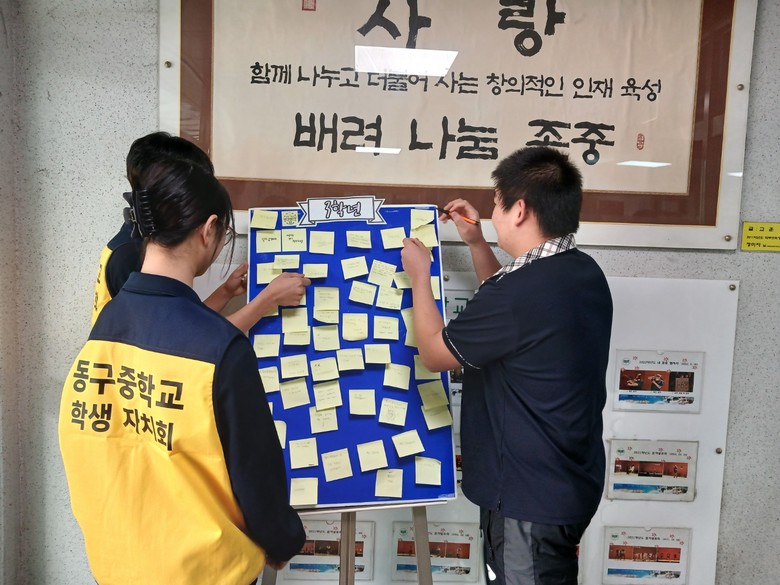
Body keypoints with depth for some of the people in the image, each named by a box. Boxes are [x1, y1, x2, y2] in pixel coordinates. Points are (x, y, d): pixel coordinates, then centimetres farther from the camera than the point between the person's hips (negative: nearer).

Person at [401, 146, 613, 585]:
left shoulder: (521, 290, -30)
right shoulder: (584, 273, -1)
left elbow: (434, 353, -14)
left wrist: (419, 275, -2)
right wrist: (476, 243, 13)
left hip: (531, 494, -9)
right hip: (569, 482, 9)